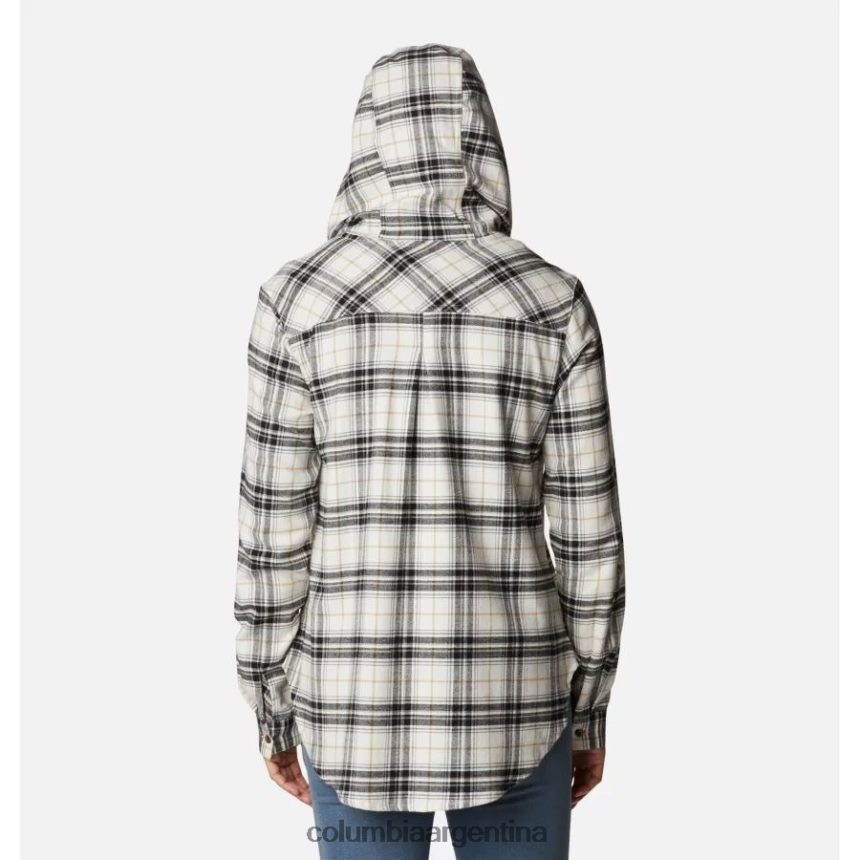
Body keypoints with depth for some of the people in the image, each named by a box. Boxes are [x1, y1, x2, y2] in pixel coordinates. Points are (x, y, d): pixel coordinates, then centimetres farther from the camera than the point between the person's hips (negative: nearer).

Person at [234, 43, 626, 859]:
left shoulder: (298, 297, -8)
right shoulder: (554, 301, -7)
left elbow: (273, 528, -6)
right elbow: (587, 531, -5)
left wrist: (271, 709, 8)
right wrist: (590, 709, 9)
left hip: (360, 695, 0)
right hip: (509, 696, 0)